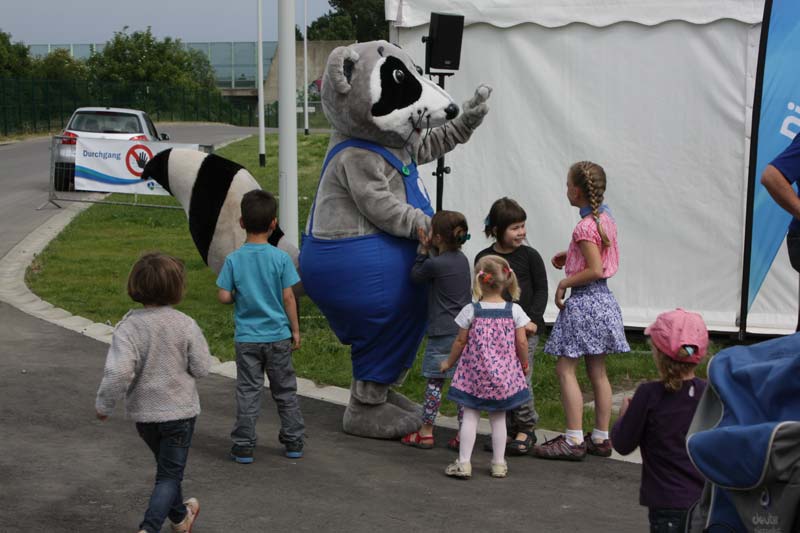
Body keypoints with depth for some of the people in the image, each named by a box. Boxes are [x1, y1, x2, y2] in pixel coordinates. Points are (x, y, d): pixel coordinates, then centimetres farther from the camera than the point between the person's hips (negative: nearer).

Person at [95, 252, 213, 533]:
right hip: (179, 409, -2)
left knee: (167, 466, 24)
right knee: (170, 474, 6)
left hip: (142, 412, 2)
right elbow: (201, 368, -9)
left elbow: (118, 372, -24)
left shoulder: (128, 326, -16)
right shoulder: (185, 325, -15)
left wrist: (104, 404, -10)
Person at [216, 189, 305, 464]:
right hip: (278, 336, 0)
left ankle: (243, 445, 8)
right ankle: (293, 440, 19)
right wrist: (295, 330, 2)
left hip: (246, 338, 0)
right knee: (285, 390, 13)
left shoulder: (233, 259, -8)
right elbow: (288, 297, -7)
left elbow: (223, 296, -10)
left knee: (248, 391, 7)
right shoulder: (281, 258, -9)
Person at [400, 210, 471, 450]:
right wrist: (429, 251, 12)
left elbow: (415, 275, 5)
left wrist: (423, 250, 8)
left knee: (434, 382, 2)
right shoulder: (462, 259, 9)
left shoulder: (436, 264, -13)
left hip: (442, 334, -6)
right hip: (465, 331, 6)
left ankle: (425, 433, 9)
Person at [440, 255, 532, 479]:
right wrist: (525, 364, 12)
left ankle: (464, 463, 3)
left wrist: (449, 362, 13)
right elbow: (521, 343, -5)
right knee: (498, 418, 11)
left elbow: (460, 341, -1)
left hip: (475, 372, -1)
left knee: (470, 416, 5)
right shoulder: (514, 310, -6)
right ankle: (499, 464, 17)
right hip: (505, 374, 1)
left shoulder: (471, 310, -8)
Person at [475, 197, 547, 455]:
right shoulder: (484, 259, 5)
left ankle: (526, 428, 8)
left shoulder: (529, 255, 1)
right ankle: (507, 429, 16)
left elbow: (541, 290, 3)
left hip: (525, 329, -2)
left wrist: (532, 318, -8)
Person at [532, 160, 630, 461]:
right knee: (597, 371, 12)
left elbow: (596, 270, -22)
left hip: (583, 301, -9)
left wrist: (564, 284, -12)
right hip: (603, 299, 9)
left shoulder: (585, 227, -18)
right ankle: (601, 438, 18)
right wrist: (571, 257, 13)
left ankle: (573, 441, -5)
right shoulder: (605, 219, 9)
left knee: (565, 368, -4)